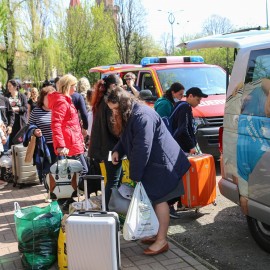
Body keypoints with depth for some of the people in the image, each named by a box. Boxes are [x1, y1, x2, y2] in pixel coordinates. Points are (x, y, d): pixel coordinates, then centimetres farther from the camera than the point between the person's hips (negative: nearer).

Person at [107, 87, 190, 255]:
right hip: (151, 164, 10)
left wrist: (135, 174, -20)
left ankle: (162, 241, 5)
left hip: (161, 163, -10)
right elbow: (127, 139, 20)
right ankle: (159, 234, 25)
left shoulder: (142, 115, -23)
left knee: (159, 200, -3)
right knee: (154, 199, 14)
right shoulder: (130, 115, 10)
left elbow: (142, 148, -26)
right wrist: (117, 151, -1)